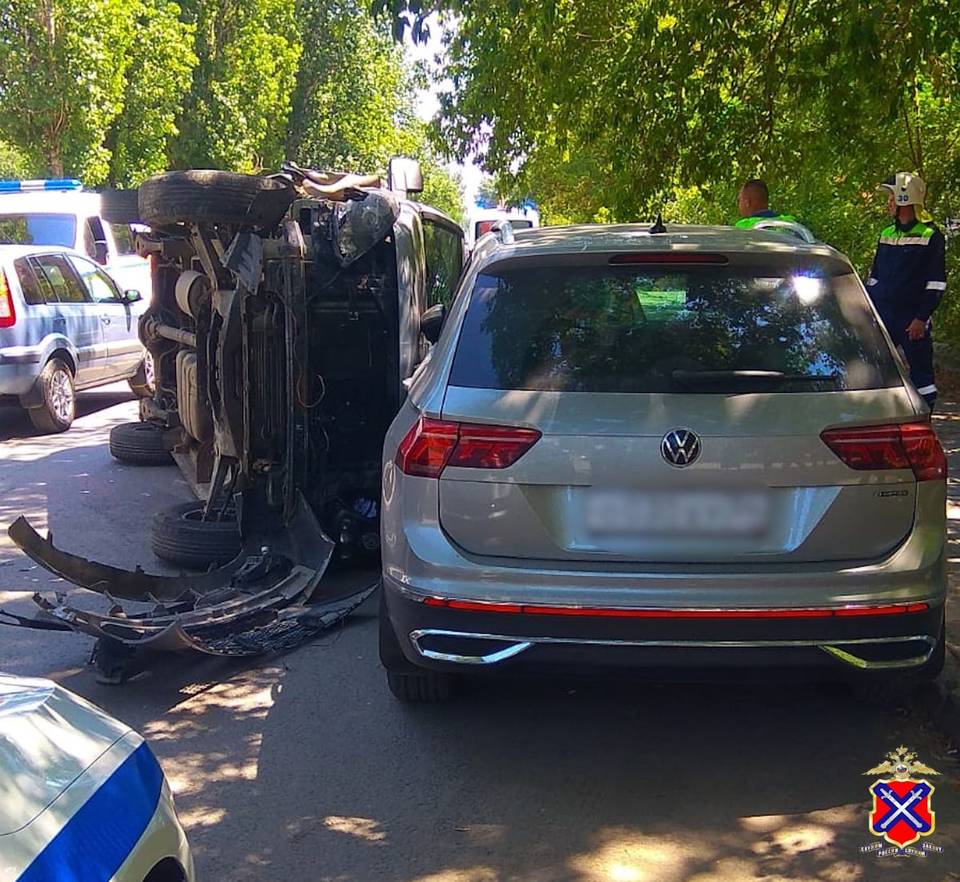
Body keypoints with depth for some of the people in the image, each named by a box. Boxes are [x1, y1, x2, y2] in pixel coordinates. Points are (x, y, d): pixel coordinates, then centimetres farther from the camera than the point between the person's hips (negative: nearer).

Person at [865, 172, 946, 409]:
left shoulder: (930, 237, -6)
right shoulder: (886, 234, 13)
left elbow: (936, 283, -9)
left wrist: (922, 318, -15)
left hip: (913, 319, -6)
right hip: (882, 316, 6)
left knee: (920, 371, 1)